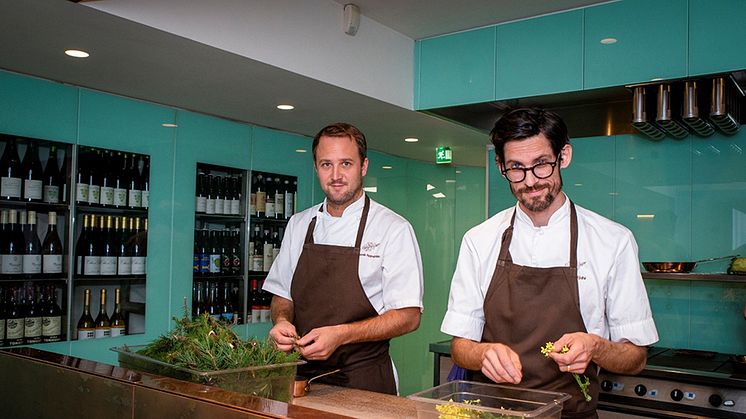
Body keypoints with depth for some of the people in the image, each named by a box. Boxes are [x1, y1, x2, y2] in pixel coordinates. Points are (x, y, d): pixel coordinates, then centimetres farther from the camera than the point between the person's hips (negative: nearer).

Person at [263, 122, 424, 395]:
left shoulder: (394, 229, -10)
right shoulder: (298, 225, 6)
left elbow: (408, 316, -12)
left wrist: (340, 335, -23)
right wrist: (282, 321, -8)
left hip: (363, 380, -3)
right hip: (302, 375, 4)